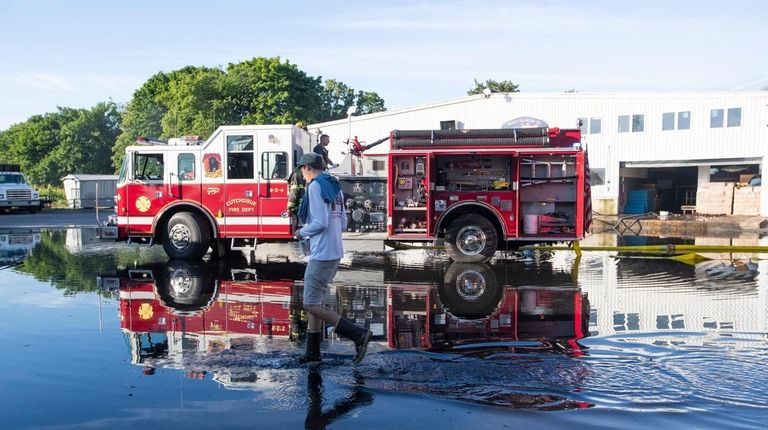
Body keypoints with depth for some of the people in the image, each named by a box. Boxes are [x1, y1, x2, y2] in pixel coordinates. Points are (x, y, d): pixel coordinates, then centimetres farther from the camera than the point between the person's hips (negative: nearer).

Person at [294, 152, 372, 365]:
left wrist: (302, 233, -2)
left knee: (312, 305, -6)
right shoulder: (335, 186, 16)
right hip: (335, 252, 9)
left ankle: (358, 334, -12)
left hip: (322, 254, -9)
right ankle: (313, 353, 19)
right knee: (315, 302, 15)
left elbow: (320, 223, -20)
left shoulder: (315, 186, -11)